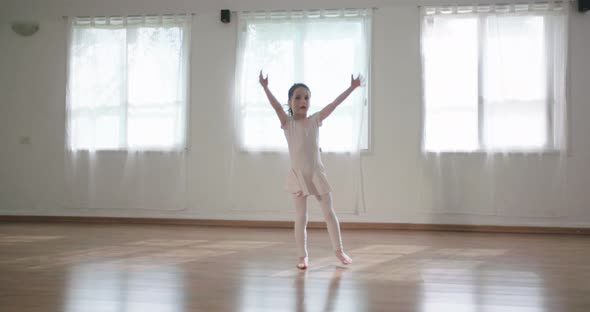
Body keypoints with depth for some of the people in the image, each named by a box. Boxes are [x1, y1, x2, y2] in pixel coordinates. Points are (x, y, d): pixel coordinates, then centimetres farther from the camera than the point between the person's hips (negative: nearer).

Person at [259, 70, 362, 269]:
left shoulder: (315, 120, 3)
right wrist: (265, 87, -35)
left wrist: (352, 87, -3)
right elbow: (276, 106, -20)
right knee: (301, 218, 2)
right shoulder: (288, 123, -5)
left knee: (329, 213, 7)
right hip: (298, 175, -2)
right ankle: (303, 256, 12)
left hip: (317, 173, 2)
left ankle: (339, 250, 21)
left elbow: (334, 104, 0)